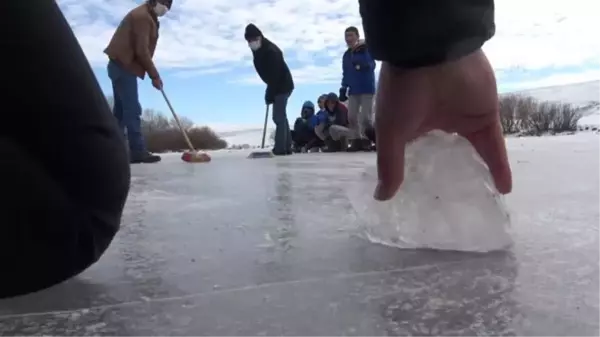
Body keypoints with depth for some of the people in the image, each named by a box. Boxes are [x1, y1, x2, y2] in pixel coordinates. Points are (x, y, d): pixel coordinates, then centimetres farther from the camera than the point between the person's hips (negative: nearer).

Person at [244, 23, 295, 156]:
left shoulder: (271, 51, -25)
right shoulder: (258, 50, 4)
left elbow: (274, 76, -27)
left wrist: (269, 95, -25)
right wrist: (269, 93, 10)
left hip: (283, 86, -10)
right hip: (277, 85, 10)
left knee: (279, 117, -13)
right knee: (281, 116, 11)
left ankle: (280, 148, -12)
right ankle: (286, 147, 16)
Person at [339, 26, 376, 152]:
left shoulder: (366, 49, -7)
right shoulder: (346, 55, 12)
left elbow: (371, 66, -21)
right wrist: (343, 89, 10)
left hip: (367, 88, -6)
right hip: (353, 90, 6)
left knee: (366, 116, -6)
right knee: (351, 116, 4)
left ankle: (366, 140, 3)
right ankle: (357, 140, 12)